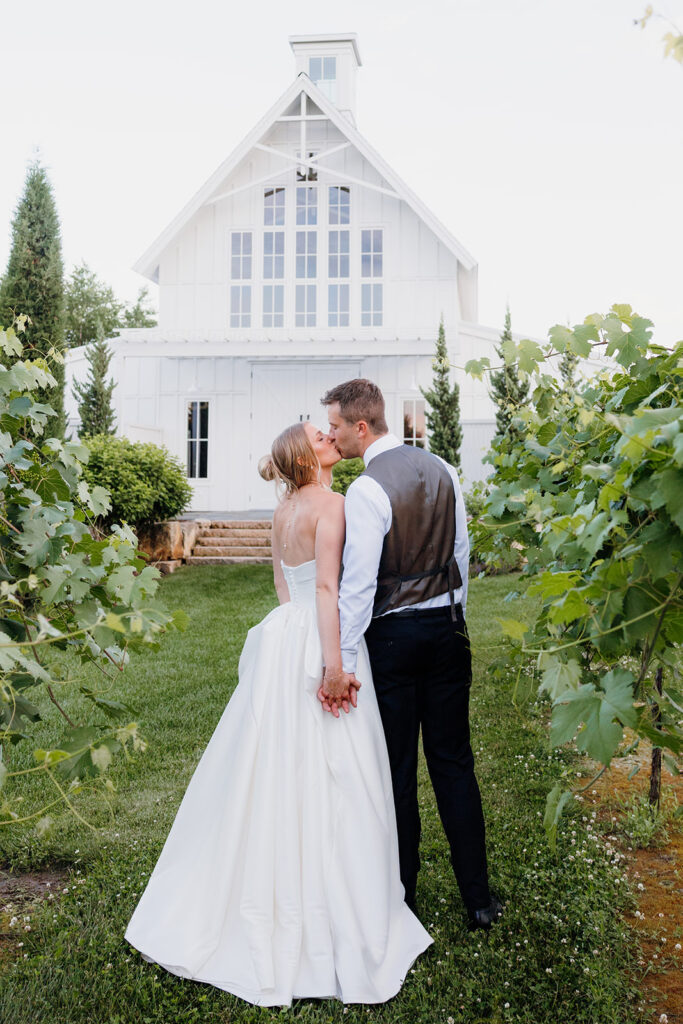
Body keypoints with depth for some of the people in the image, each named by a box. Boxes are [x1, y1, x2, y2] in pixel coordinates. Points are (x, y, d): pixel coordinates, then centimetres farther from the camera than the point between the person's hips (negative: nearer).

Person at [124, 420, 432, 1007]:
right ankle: (334, 918, 13)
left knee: (276, 775, 16)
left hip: (285, 635, 9)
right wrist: (333, 664, -22)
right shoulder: (330, 502, -13)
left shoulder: (284, 510, 13)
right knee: (325, 782, 0)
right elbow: (327, 586, -21)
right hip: (319, 643, -8)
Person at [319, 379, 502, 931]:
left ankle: (401, 893, 24)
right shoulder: (443, 470, 4)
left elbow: (358, 583, -21)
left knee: (397, 768, 9)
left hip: (393, 635, -6)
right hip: (448, 627, 6)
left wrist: (343, 664, -18)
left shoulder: (367, 490, -17)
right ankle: (478, 897, 21)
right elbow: (462, 552, 11)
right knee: (454, 762, 13)